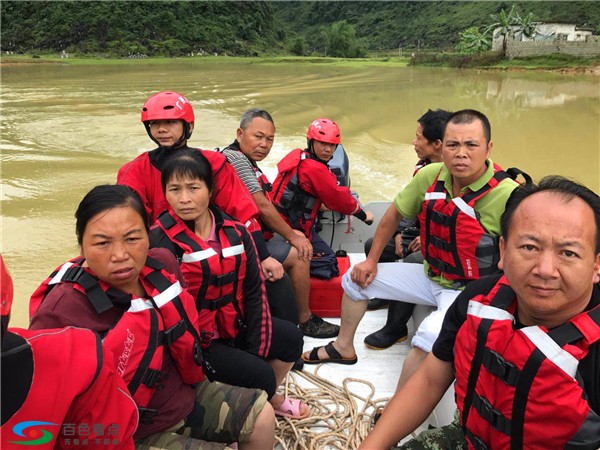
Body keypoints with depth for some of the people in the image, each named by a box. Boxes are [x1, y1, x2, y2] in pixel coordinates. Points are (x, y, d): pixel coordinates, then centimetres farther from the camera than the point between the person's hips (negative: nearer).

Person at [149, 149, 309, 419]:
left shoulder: (234, 232, -2)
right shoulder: (160, 241, -19)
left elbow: (254, 290, 0)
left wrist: (257, 351, -5)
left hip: (233, 325, 7)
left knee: (290, 338, 5)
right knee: (260, 376, -17)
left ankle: (269, 397, 30)